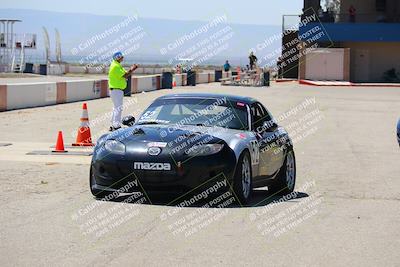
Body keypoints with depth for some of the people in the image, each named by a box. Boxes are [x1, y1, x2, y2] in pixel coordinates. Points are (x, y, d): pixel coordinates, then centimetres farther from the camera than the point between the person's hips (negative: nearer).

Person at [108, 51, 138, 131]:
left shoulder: (118, 65, 17)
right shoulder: (115, 66, -16)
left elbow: (126, 74, 14)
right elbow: (124, 75, -21)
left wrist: (131, 70, -2)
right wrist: (132, 70, -11)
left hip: (118, 90, 11)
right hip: (116, 90, -11)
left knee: (117, 108, 17)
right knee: (118, 108, -10)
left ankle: (113, 125, 24)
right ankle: (116, 126, -10)